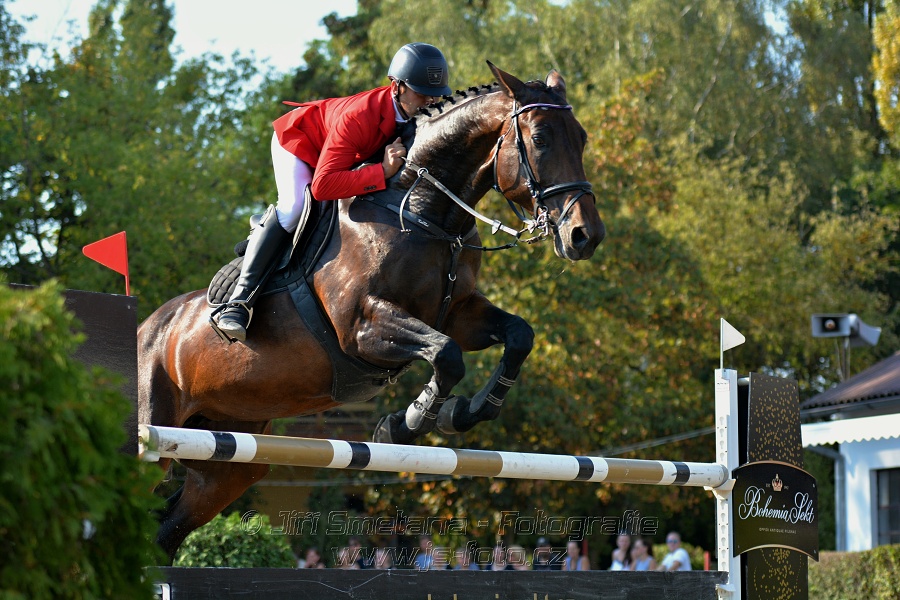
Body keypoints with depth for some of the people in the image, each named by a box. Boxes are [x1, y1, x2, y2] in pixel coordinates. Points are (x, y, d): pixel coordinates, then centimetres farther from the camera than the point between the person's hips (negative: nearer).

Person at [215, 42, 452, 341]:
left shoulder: (427, 113, -27)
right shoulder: (360, 117, -46)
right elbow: (322, 185, -52)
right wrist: (384, 171, -56)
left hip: (348, 155, 8)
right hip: (300, 138, -8)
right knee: (294, 208, -27)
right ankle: (238, 302, -31)